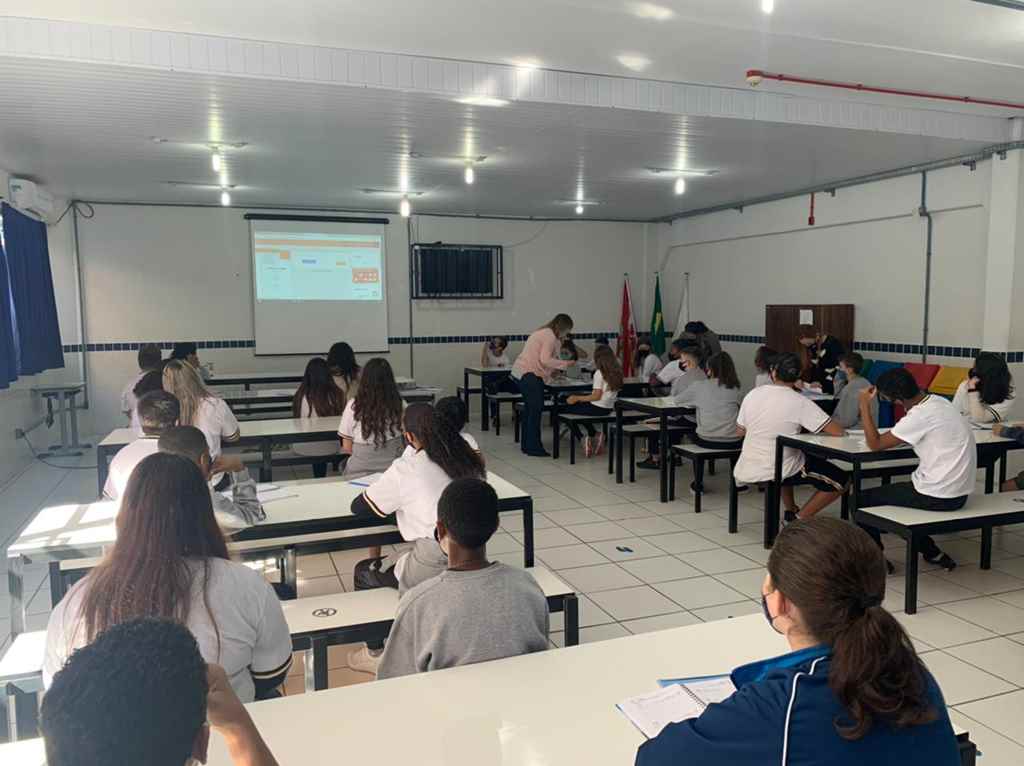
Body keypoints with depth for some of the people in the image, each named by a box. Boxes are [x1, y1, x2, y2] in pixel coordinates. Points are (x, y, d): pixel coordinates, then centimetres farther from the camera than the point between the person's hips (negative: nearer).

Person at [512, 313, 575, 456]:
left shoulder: (542, 332, 21)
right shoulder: (550, 336, -10)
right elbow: (545, 359, -20)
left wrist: (553, 371, 17)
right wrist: (565, 363, -11)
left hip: (520, 372, 11)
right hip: (530, 375, -11)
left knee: (529, 408, 16)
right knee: (536, 409, -7)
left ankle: (526, 445, 23)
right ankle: (534, 447, -5)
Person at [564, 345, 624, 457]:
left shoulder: (599, 373, -17)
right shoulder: (617, 372, 5)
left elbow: (596, 396, -21)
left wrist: (577, 398, -12)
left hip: (598, 408, -8)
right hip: (609, 409, 8)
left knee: (566, 409, 9)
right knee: (581, 408, 32)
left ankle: (583, 438, 1)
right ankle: (596, 435, 19)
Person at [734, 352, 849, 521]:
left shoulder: (752, 395, -1)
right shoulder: (800, 402, -15)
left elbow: (740, 431, 11)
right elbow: (837, 431, -17)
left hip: (746, 470, 6)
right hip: (777, 472, -5)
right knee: (841, 480, 9)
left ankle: (790, 512, 35)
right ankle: (800, 519, 4)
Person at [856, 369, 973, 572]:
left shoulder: (921, 416, -23)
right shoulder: (938, 401, 3)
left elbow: (875, 444, -17)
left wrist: (865, 406, -14)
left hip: (939, 496, -9)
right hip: (958, 491, 9)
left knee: (863, 499, 4)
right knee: (890, 492, 29)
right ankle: (933, 553, 29)